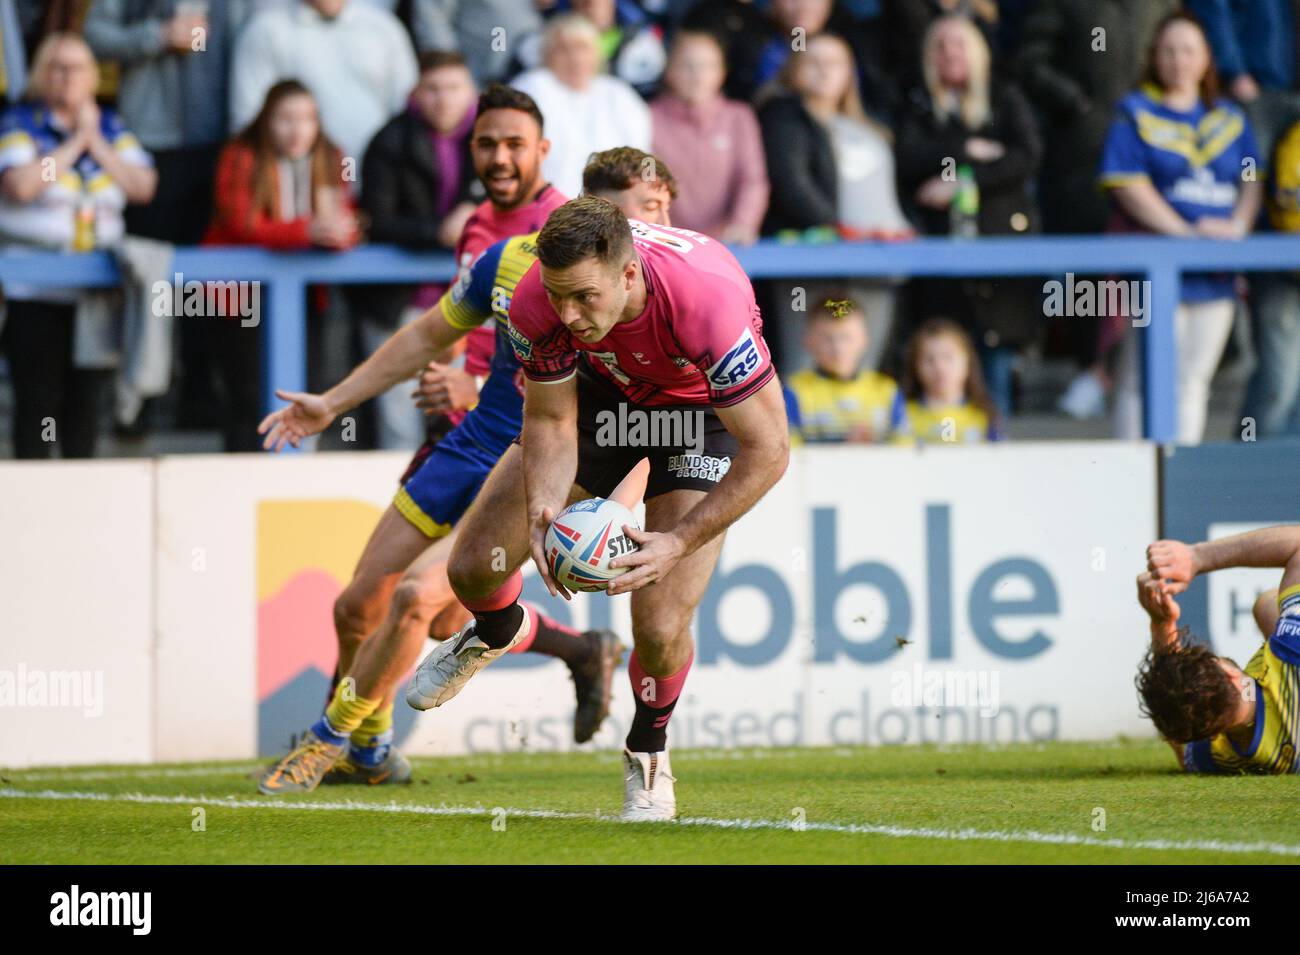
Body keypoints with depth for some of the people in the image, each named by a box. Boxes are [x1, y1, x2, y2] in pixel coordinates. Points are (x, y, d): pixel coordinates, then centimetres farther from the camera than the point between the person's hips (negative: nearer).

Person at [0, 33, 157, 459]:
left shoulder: (112, 127, 13)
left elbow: (143, 187, 0)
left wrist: (96, 141, -3)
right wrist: (75, 142, -8)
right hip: (36, 294, -4)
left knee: (88, 399, 4)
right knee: (37, 400, -6)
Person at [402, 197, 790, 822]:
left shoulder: (708, 301, -43)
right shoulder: (538, 301, -31)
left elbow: (768, 452, -33)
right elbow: (550, 419, -14)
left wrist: (679, 543, -37)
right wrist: (544, 510, -33)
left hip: (702, 408, -4)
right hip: (604, 389, 4)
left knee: (660, 629, -17)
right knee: (474, 567, 0)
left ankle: (648, 749, 18)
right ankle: (498, 631, 40)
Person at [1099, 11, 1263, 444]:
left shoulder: (1229, 119, 17)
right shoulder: (1135, 115, 1)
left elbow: (1252, 181, 14)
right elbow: (1129, 185, -8)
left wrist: (1237, 226, -7)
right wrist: (1186, 232, -17)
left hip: (1215, 274, 5)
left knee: (1193, 381, 8)